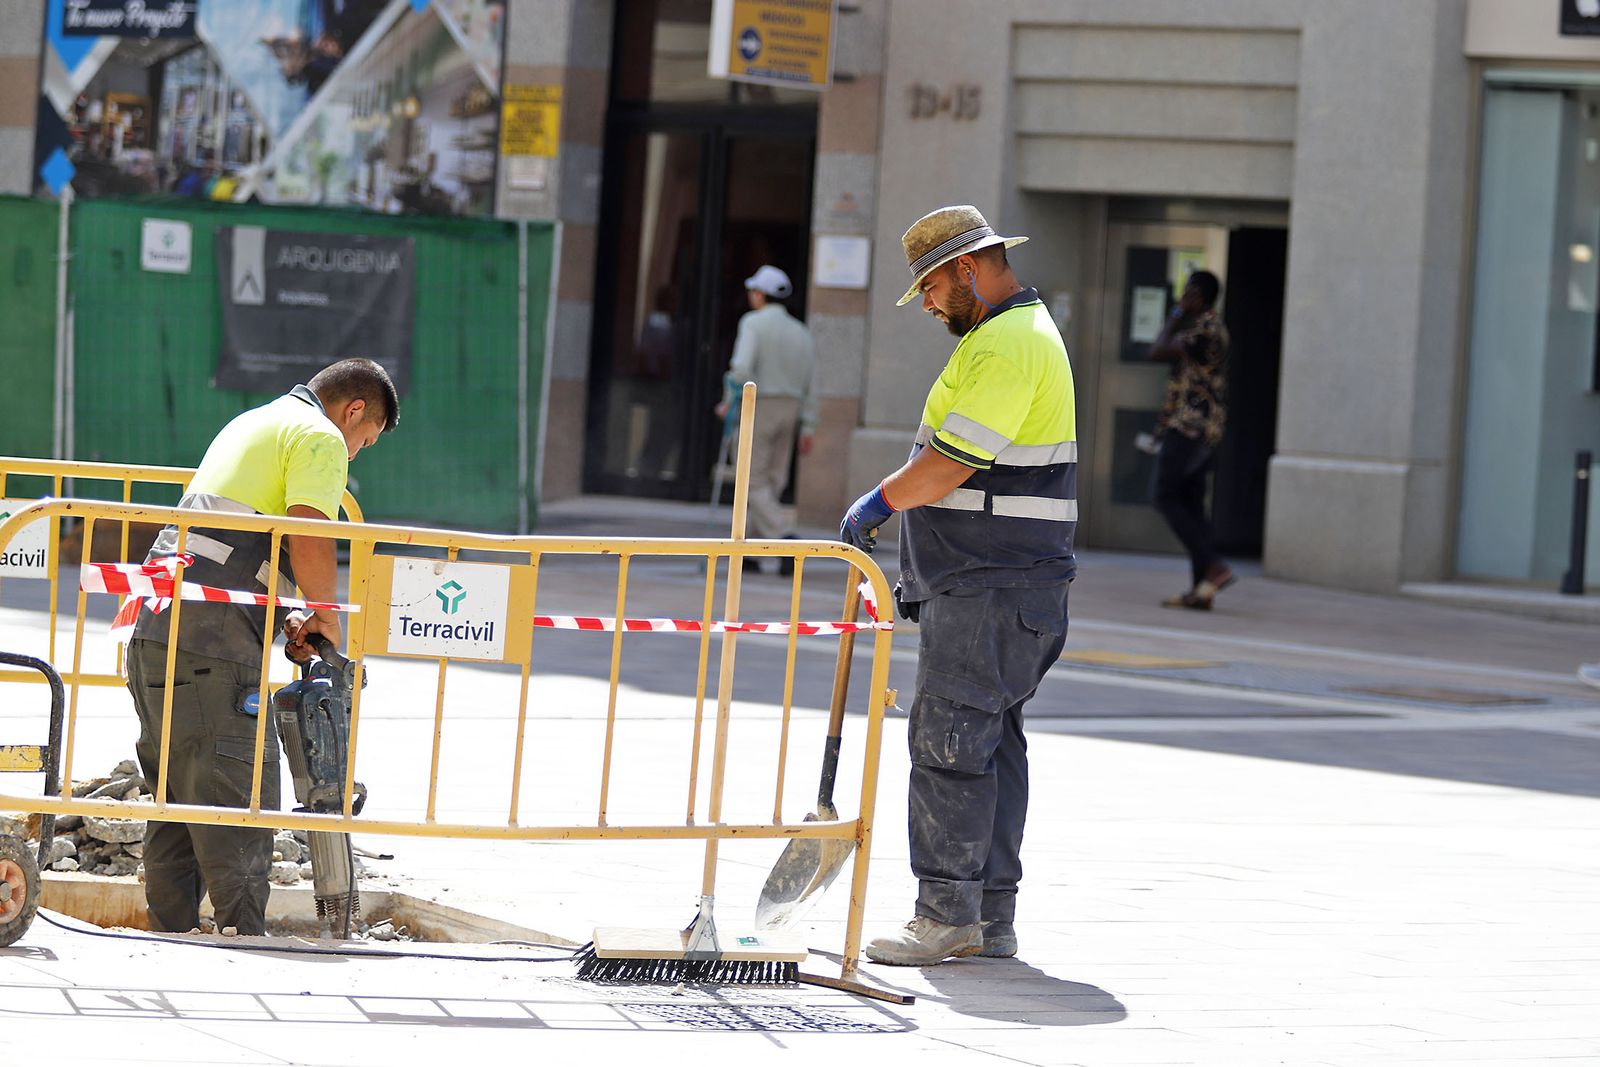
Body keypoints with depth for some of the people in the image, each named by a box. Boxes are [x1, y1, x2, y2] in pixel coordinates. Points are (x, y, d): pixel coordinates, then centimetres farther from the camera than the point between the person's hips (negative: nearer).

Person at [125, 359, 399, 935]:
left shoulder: (253, 424, 29)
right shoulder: (321, 437, -1)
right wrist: (329, 621, 1)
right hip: (211, 647, -9)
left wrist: (282, 620, 17)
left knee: (177, 800, 13)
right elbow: (310, 542, -14)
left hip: (156, 627, 9)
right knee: (239, 805, -8)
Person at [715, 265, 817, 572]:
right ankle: (752, 553, 12)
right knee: (771, 483, 11)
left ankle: (786, 540, -22)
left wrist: (729, 401, -7)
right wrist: (807, 429, 10)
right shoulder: (801, 333, 10)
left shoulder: (753, 322, -8)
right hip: (788, 410, 6)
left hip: (754, 408, -6)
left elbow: (743, 366, -21)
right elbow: (810, 385, 8)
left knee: (753, 485, -3)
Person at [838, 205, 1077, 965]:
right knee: (990, 743, 10)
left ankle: (947, 915, -9)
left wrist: (880, 503, -6)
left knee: (950, 741, -10)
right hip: (979, 582, 11)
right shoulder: (1015, 333, 20)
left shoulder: (1007, 344, -15)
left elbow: (952, 461, -20)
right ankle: (990, 919, 12)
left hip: (990, 588, -11)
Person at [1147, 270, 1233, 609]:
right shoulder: (1214, 328, 18)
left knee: (1167, 497, -8)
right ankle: (1199, 588, 2)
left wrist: (1177, 314, -3)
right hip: (1207, 432, 10)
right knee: (1191, 504, 7)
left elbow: (1159, 351, -16)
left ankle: (1213, 566, -18)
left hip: (1189, 426, -10)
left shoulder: (1204, 329, -15)